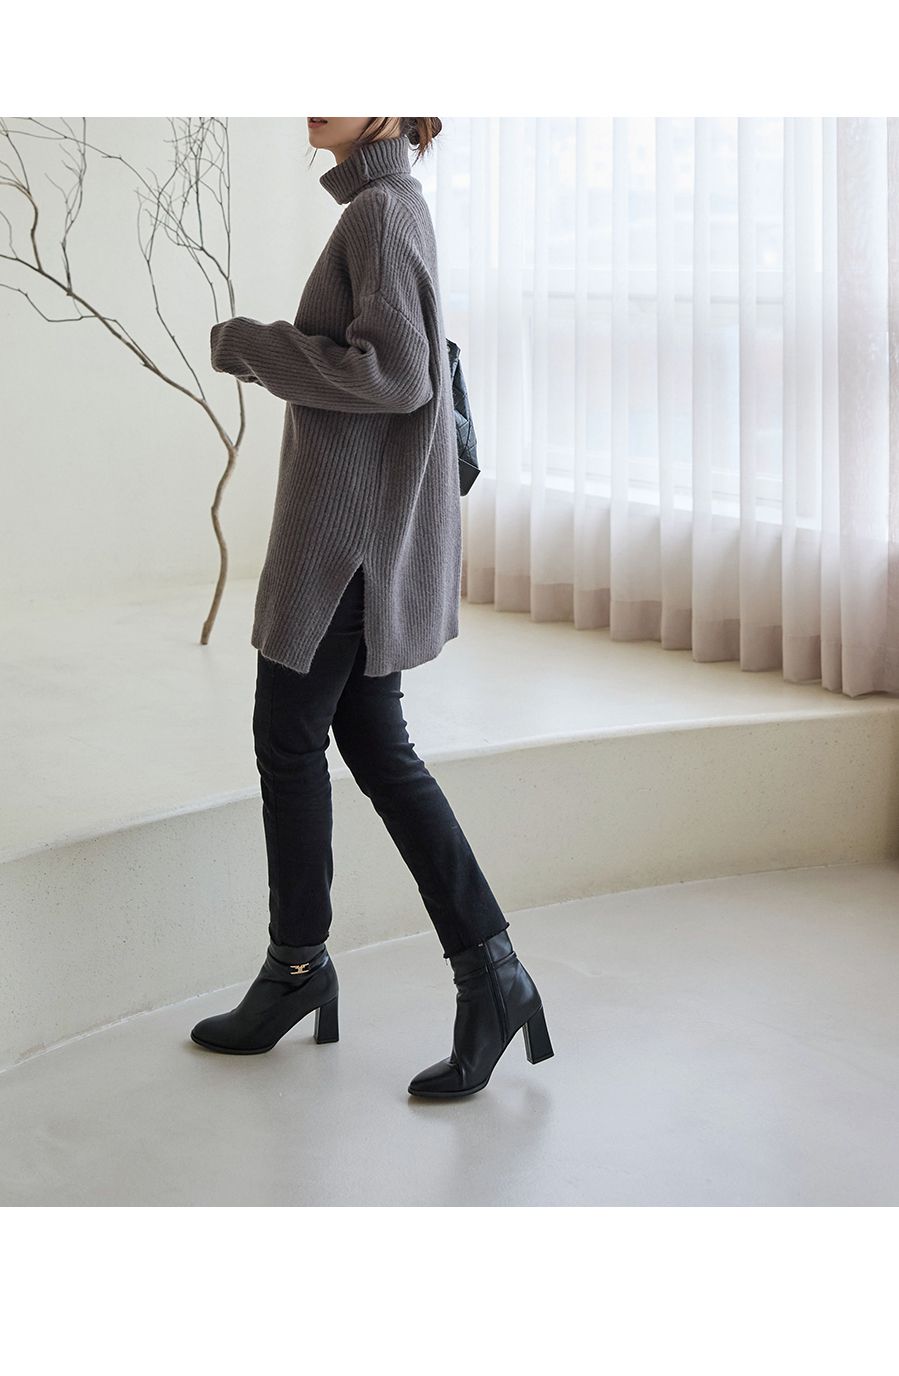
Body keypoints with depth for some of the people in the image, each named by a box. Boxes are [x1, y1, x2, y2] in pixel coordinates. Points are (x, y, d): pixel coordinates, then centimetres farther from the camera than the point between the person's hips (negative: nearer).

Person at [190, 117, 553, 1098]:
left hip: (348, 528, -10)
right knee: (376, 751, 9)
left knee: (288, 740, 4)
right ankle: (489, 973, 7)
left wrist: (249, 345, -15)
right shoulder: (389, 208, 15)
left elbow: (396, 373, -23)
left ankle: (298, 962, 21)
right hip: (358, 529, 10)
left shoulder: (382, 211, -14)